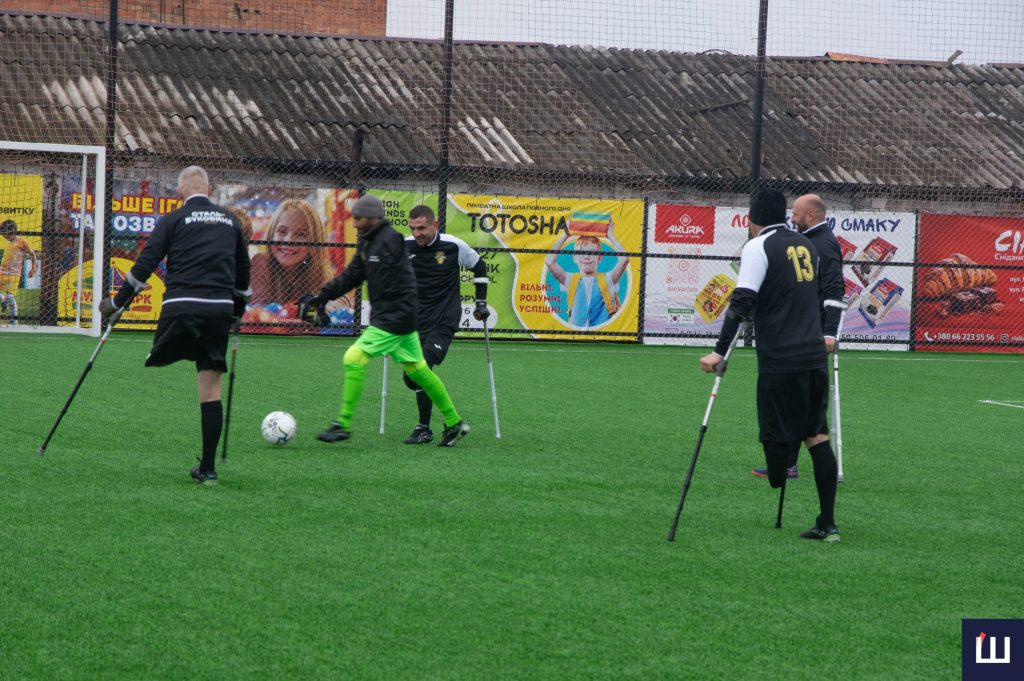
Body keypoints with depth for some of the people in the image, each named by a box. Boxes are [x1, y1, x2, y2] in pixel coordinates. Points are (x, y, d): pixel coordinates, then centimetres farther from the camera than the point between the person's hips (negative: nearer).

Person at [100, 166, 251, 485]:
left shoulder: (174, 219, 5)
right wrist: (237, 313, 37)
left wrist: (117, 302, 5)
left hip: (181, 307, -4)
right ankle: (207, 468, 6)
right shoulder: (230, 220, 18)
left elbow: (145, 264, -2)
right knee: (210, 388, 5)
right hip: (219, 310, 4)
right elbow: (243, 271, 25)